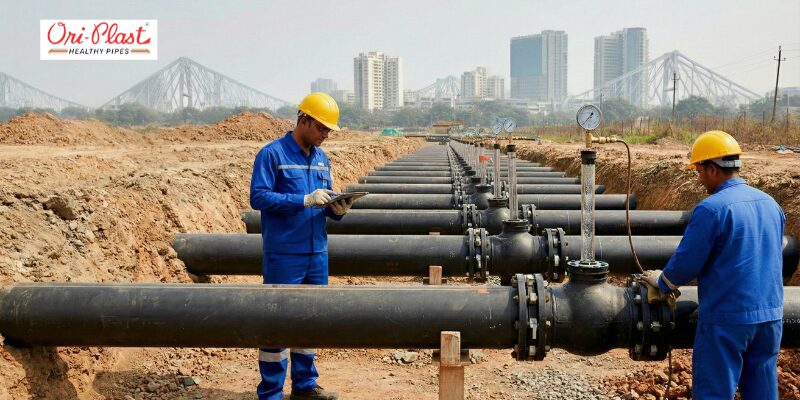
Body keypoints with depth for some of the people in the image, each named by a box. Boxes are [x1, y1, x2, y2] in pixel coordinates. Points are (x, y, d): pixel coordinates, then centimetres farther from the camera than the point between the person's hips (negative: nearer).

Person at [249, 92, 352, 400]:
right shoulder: (272, 154, -8)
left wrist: (336, 209, -6)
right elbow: (258, 197, -16)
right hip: (284, 256, -7)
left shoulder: (321, 158, 13)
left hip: (317, 253, 7)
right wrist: (305, 200, -22)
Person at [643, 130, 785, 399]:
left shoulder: (711, 209, -16)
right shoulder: (770, 204, 7)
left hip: (726, 318, -7)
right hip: (771, 316, 7)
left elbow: (686, 263, -13)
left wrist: (662, 281, 7)